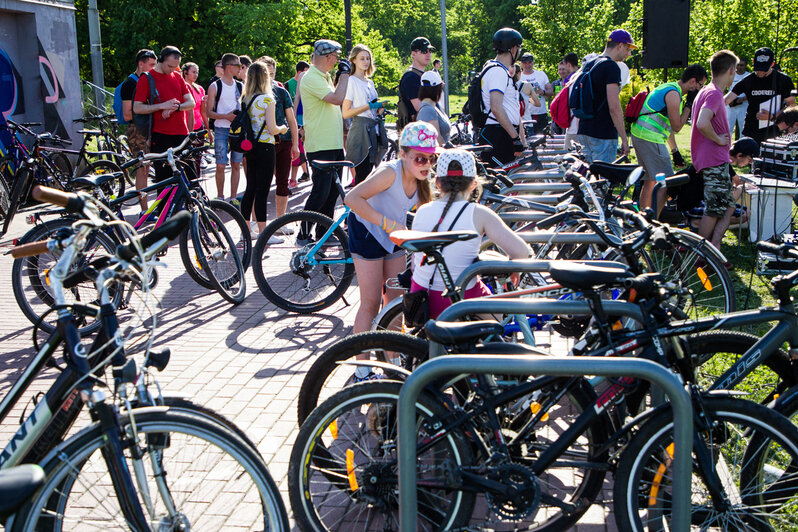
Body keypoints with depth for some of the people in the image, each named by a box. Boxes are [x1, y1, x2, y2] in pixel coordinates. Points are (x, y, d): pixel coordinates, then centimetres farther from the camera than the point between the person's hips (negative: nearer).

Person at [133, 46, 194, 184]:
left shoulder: (177, 76, 13)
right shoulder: (146, 79, -2)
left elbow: (191, 103, 9)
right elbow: (137, 108, -7)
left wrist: (175, 107, -12)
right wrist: (162, 106, -17)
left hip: (181, 134, 4)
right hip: (160, 135, -4)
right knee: (164, 177, -4)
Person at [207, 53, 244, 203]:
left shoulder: (240, 86, 11)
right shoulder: (215, 87, -1)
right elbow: (209, 112, -3)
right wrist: (226, 116, -18)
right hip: (221, 130, -4)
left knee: (236, 165, 4)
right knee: (220, 166, -5)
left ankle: (233, 198, 12)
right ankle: (220, 197, 8)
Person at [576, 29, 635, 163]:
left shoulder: (588, 65, 14)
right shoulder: (611, 67, -13)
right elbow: (614, 108, -20)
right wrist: (624, 139, -15)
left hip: (583, 132, 9)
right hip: (603, 135, -9)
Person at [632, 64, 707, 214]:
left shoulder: (668, 87, 19)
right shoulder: (673, 94, -13)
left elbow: (668, 125, 24)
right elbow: (677, 127, -11)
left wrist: (675, 151, 24)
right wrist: (689, 105, -2)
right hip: (650, 138, -10)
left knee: (649, 181, 17)